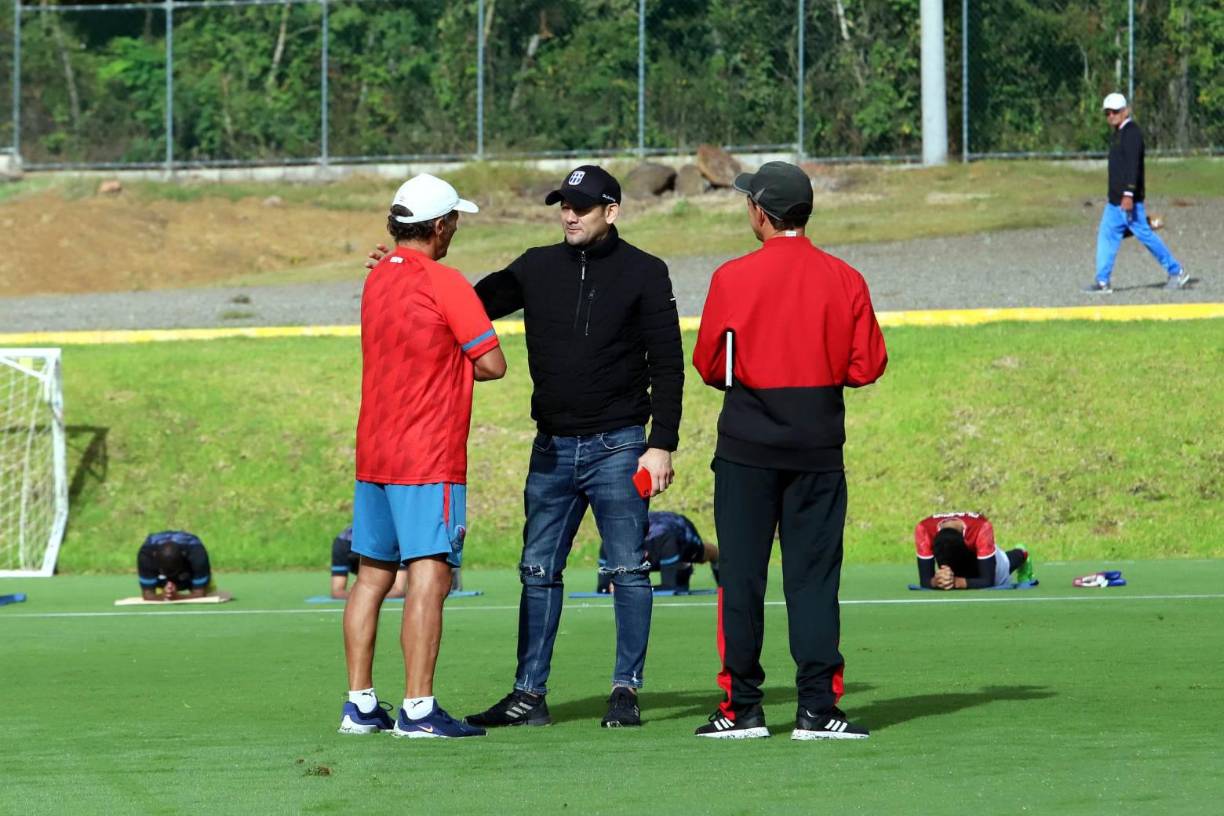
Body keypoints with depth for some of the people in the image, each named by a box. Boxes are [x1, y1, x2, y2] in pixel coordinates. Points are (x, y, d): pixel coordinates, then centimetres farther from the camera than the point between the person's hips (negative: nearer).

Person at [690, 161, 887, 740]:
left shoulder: (732, 278, -7)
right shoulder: (844, 280, -1)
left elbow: (709, 366, -1)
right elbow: (867, 366, 0)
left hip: (747, 449, -2)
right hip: (818, 447, 2)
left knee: (741, 577, 5)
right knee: (813, 577, 4)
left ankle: (742, 708, 5)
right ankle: (817, 709, -1)